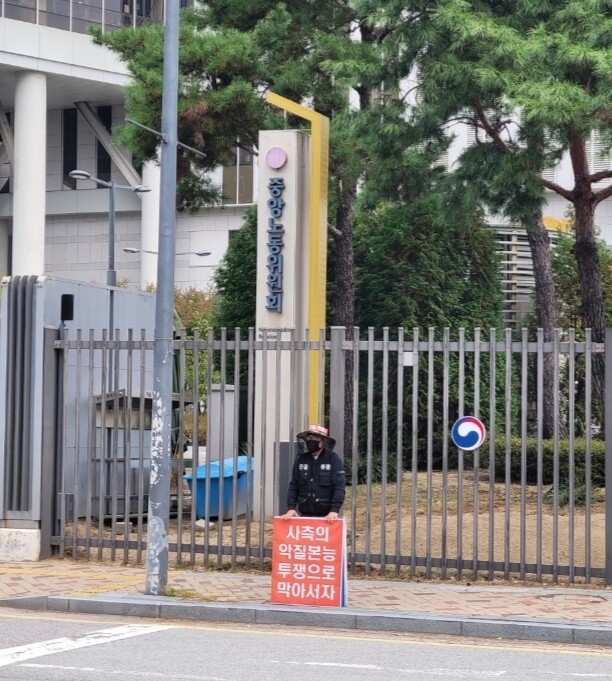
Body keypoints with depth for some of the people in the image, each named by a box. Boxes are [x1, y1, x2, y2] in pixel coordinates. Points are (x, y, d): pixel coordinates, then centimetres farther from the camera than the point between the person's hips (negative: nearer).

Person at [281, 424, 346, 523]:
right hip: (304, 515, 3)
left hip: (326, 516, -3)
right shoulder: (300, 459, 9)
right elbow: (293, 486, 10)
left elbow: (339, 487, -8)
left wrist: (334, 511, -18)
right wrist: (291, 508, -2)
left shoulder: (333, 459, -2)